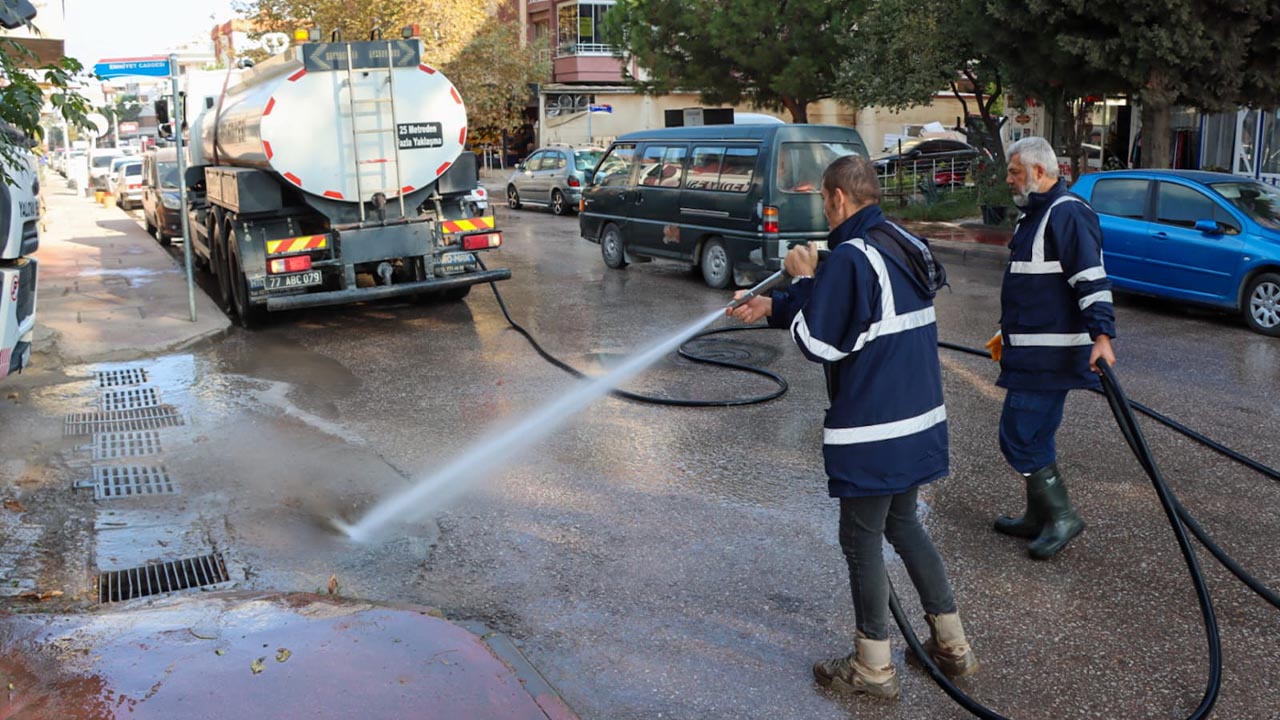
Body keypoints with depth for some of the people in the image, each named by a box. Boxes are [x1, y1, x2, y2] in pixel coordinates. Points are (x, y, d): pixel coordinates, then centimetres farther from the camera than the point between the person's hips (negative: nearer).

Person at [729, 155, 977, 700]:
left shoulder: (851, 257, -20)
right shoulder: (907, 246, 10)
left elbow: (819, 343, -16)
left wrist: (803, 277, -5)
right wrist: (771, 307, 17)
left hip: (871, 433, -9)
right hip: (919, 421, 9)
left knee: (862, 540, 6)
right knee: (902, 524, 23)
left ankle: (873, 668, 20)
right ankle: (952, 645, 30)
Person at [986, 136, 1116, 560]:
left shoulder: (1068, 214, -14)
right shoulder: (1035, 214, 18)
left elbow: (1092, 278, -23)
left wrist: (1101, 334, -31)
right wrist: (1009, 335, 33)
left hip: (1051, 354, -10)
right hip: (1032, 352, 10)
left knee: (1020, 436, -9)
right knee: (1033, 435, 16)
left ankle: (1062, 516, 4)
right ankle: (1039, 517, 27)